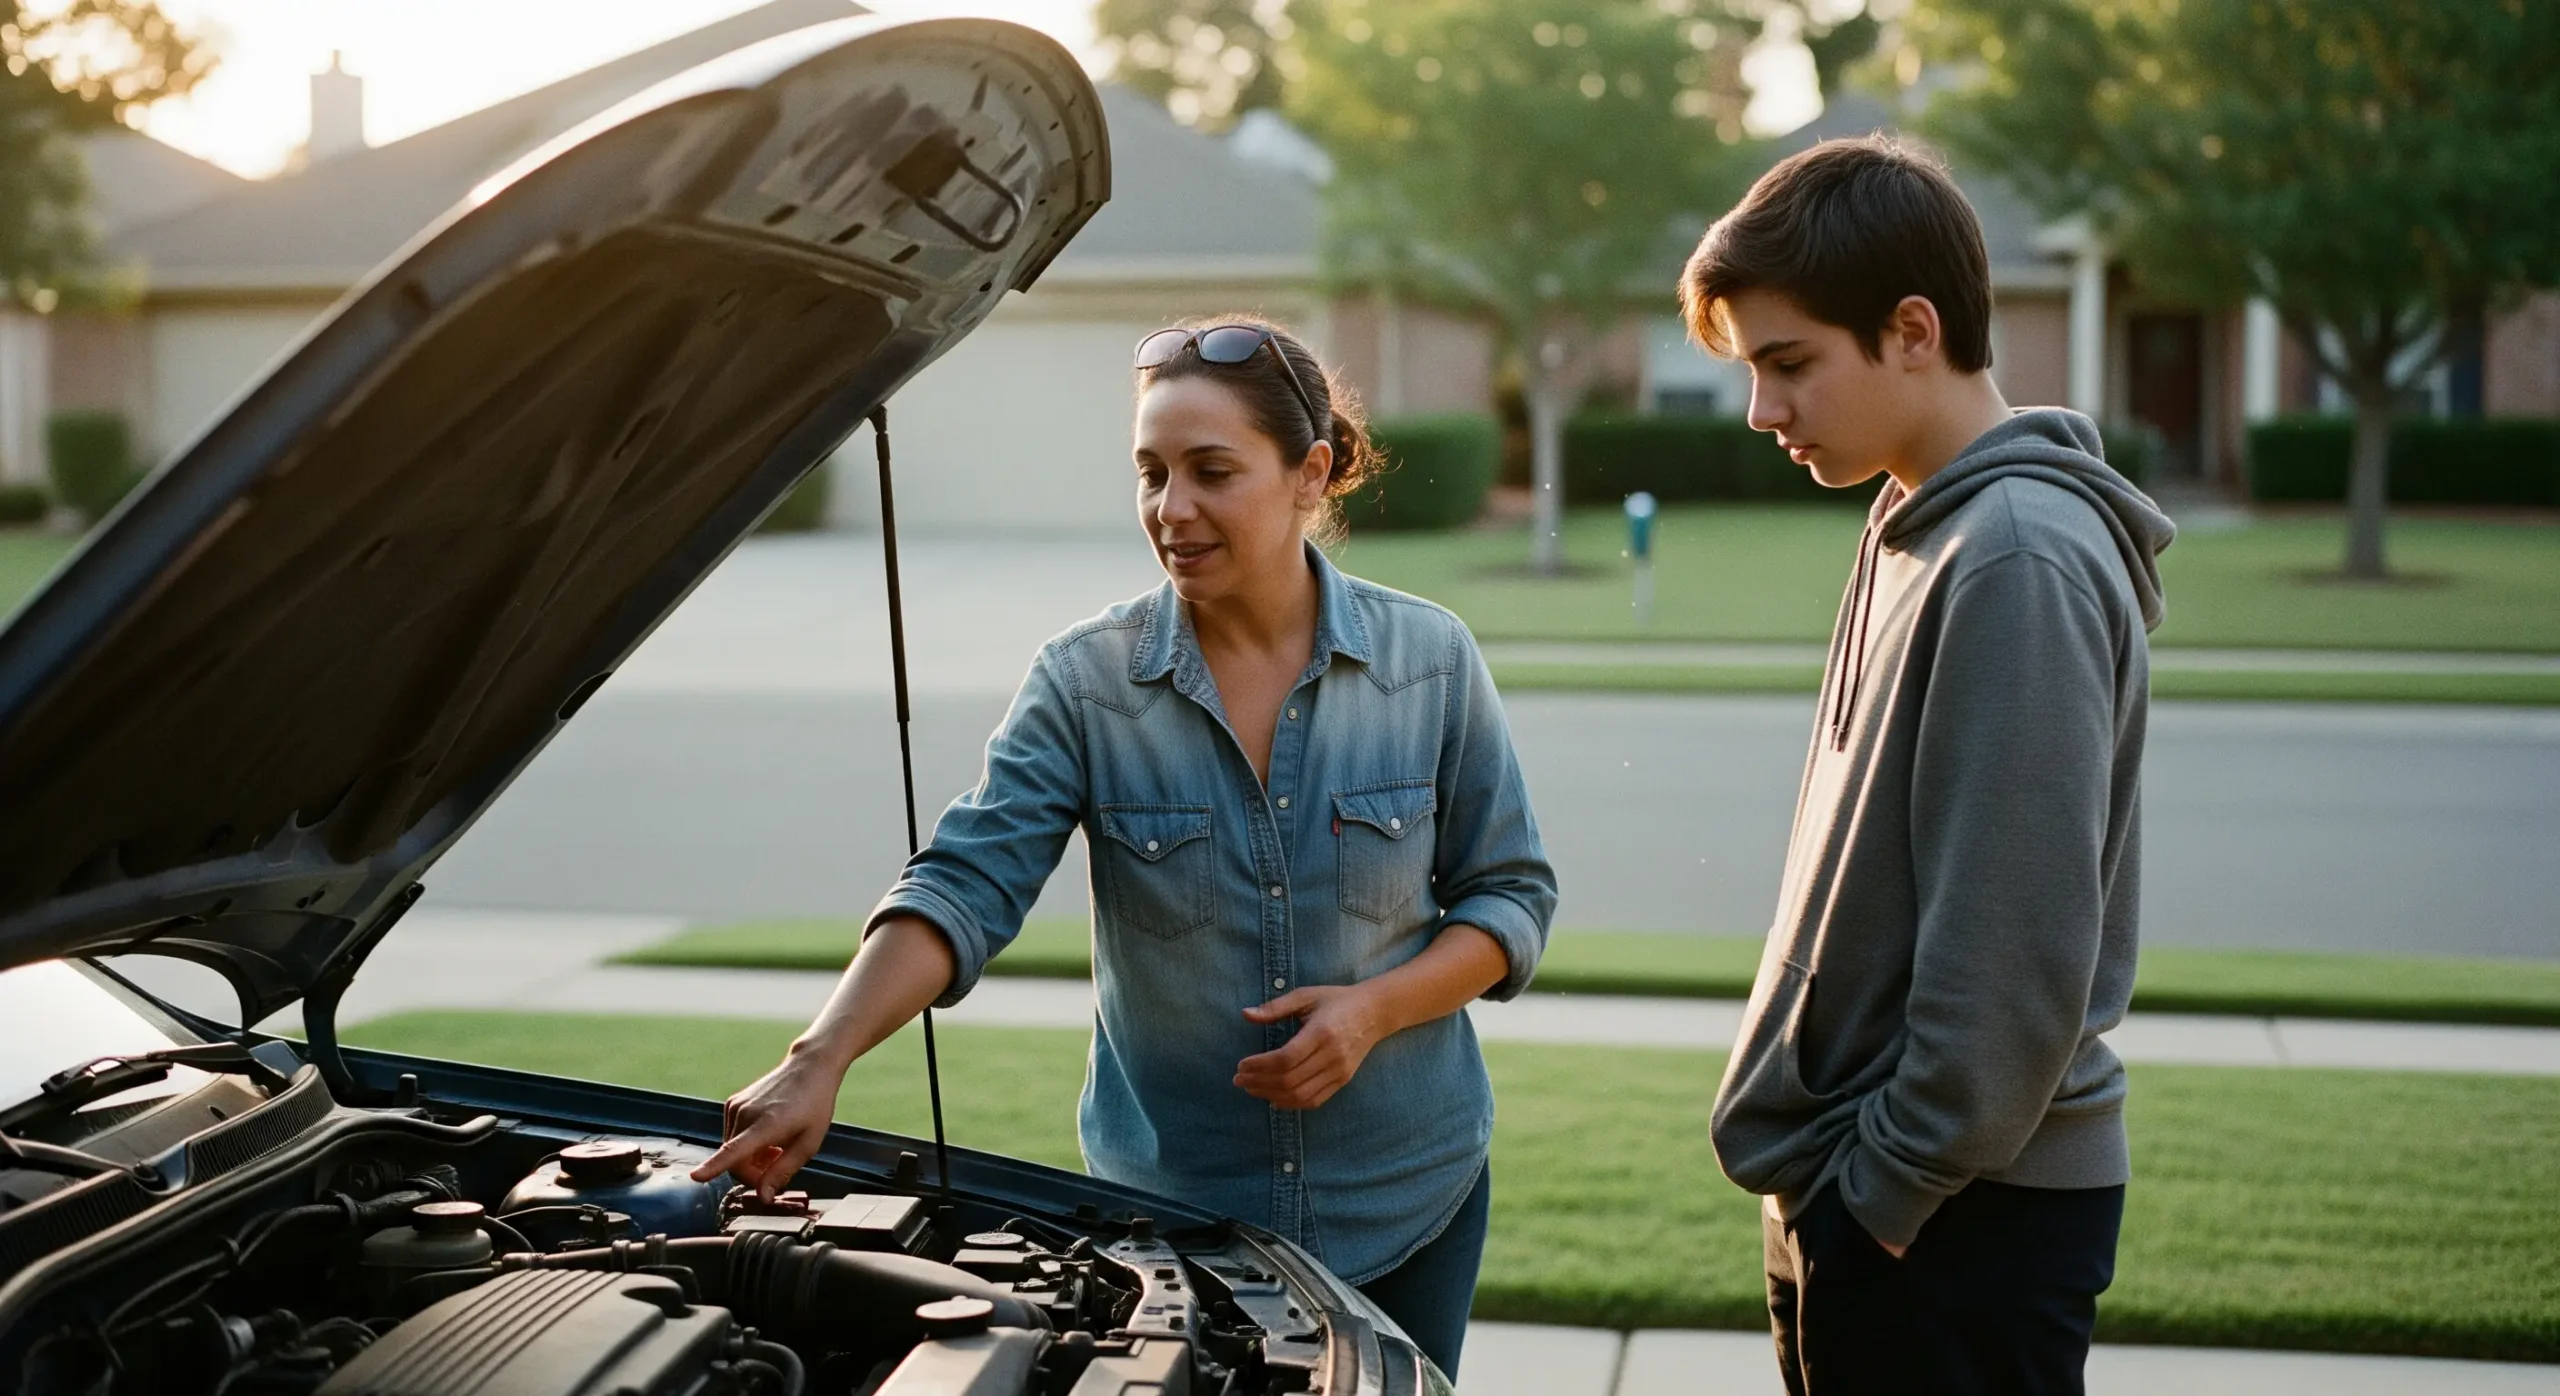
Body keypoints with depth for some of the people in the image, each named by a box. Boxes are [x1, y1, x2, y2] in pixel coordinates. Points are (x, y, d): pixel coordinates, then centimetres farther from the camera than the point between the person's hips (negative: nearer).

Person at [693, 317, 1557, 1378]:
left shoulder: (1430, 662, -5)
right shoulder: (1085, 684, -8)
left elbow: (1511, 895, 2)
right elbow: (962, 886, -18)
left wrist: (1374, 1009, -16)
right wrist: (820, 1061, -32)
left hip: (1406, 1200, 1)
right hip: (1166, 1209, -1)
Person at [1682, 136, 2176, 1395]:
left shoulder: (2023, 560, -19)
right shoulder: (1919, 527, 10)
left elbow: (2021, 948, -23)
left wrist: (1889, 1186, -15)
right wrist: (1830, 1181, 13)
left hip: (1963, 1215, -9)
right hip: (1855, 1193, 9)